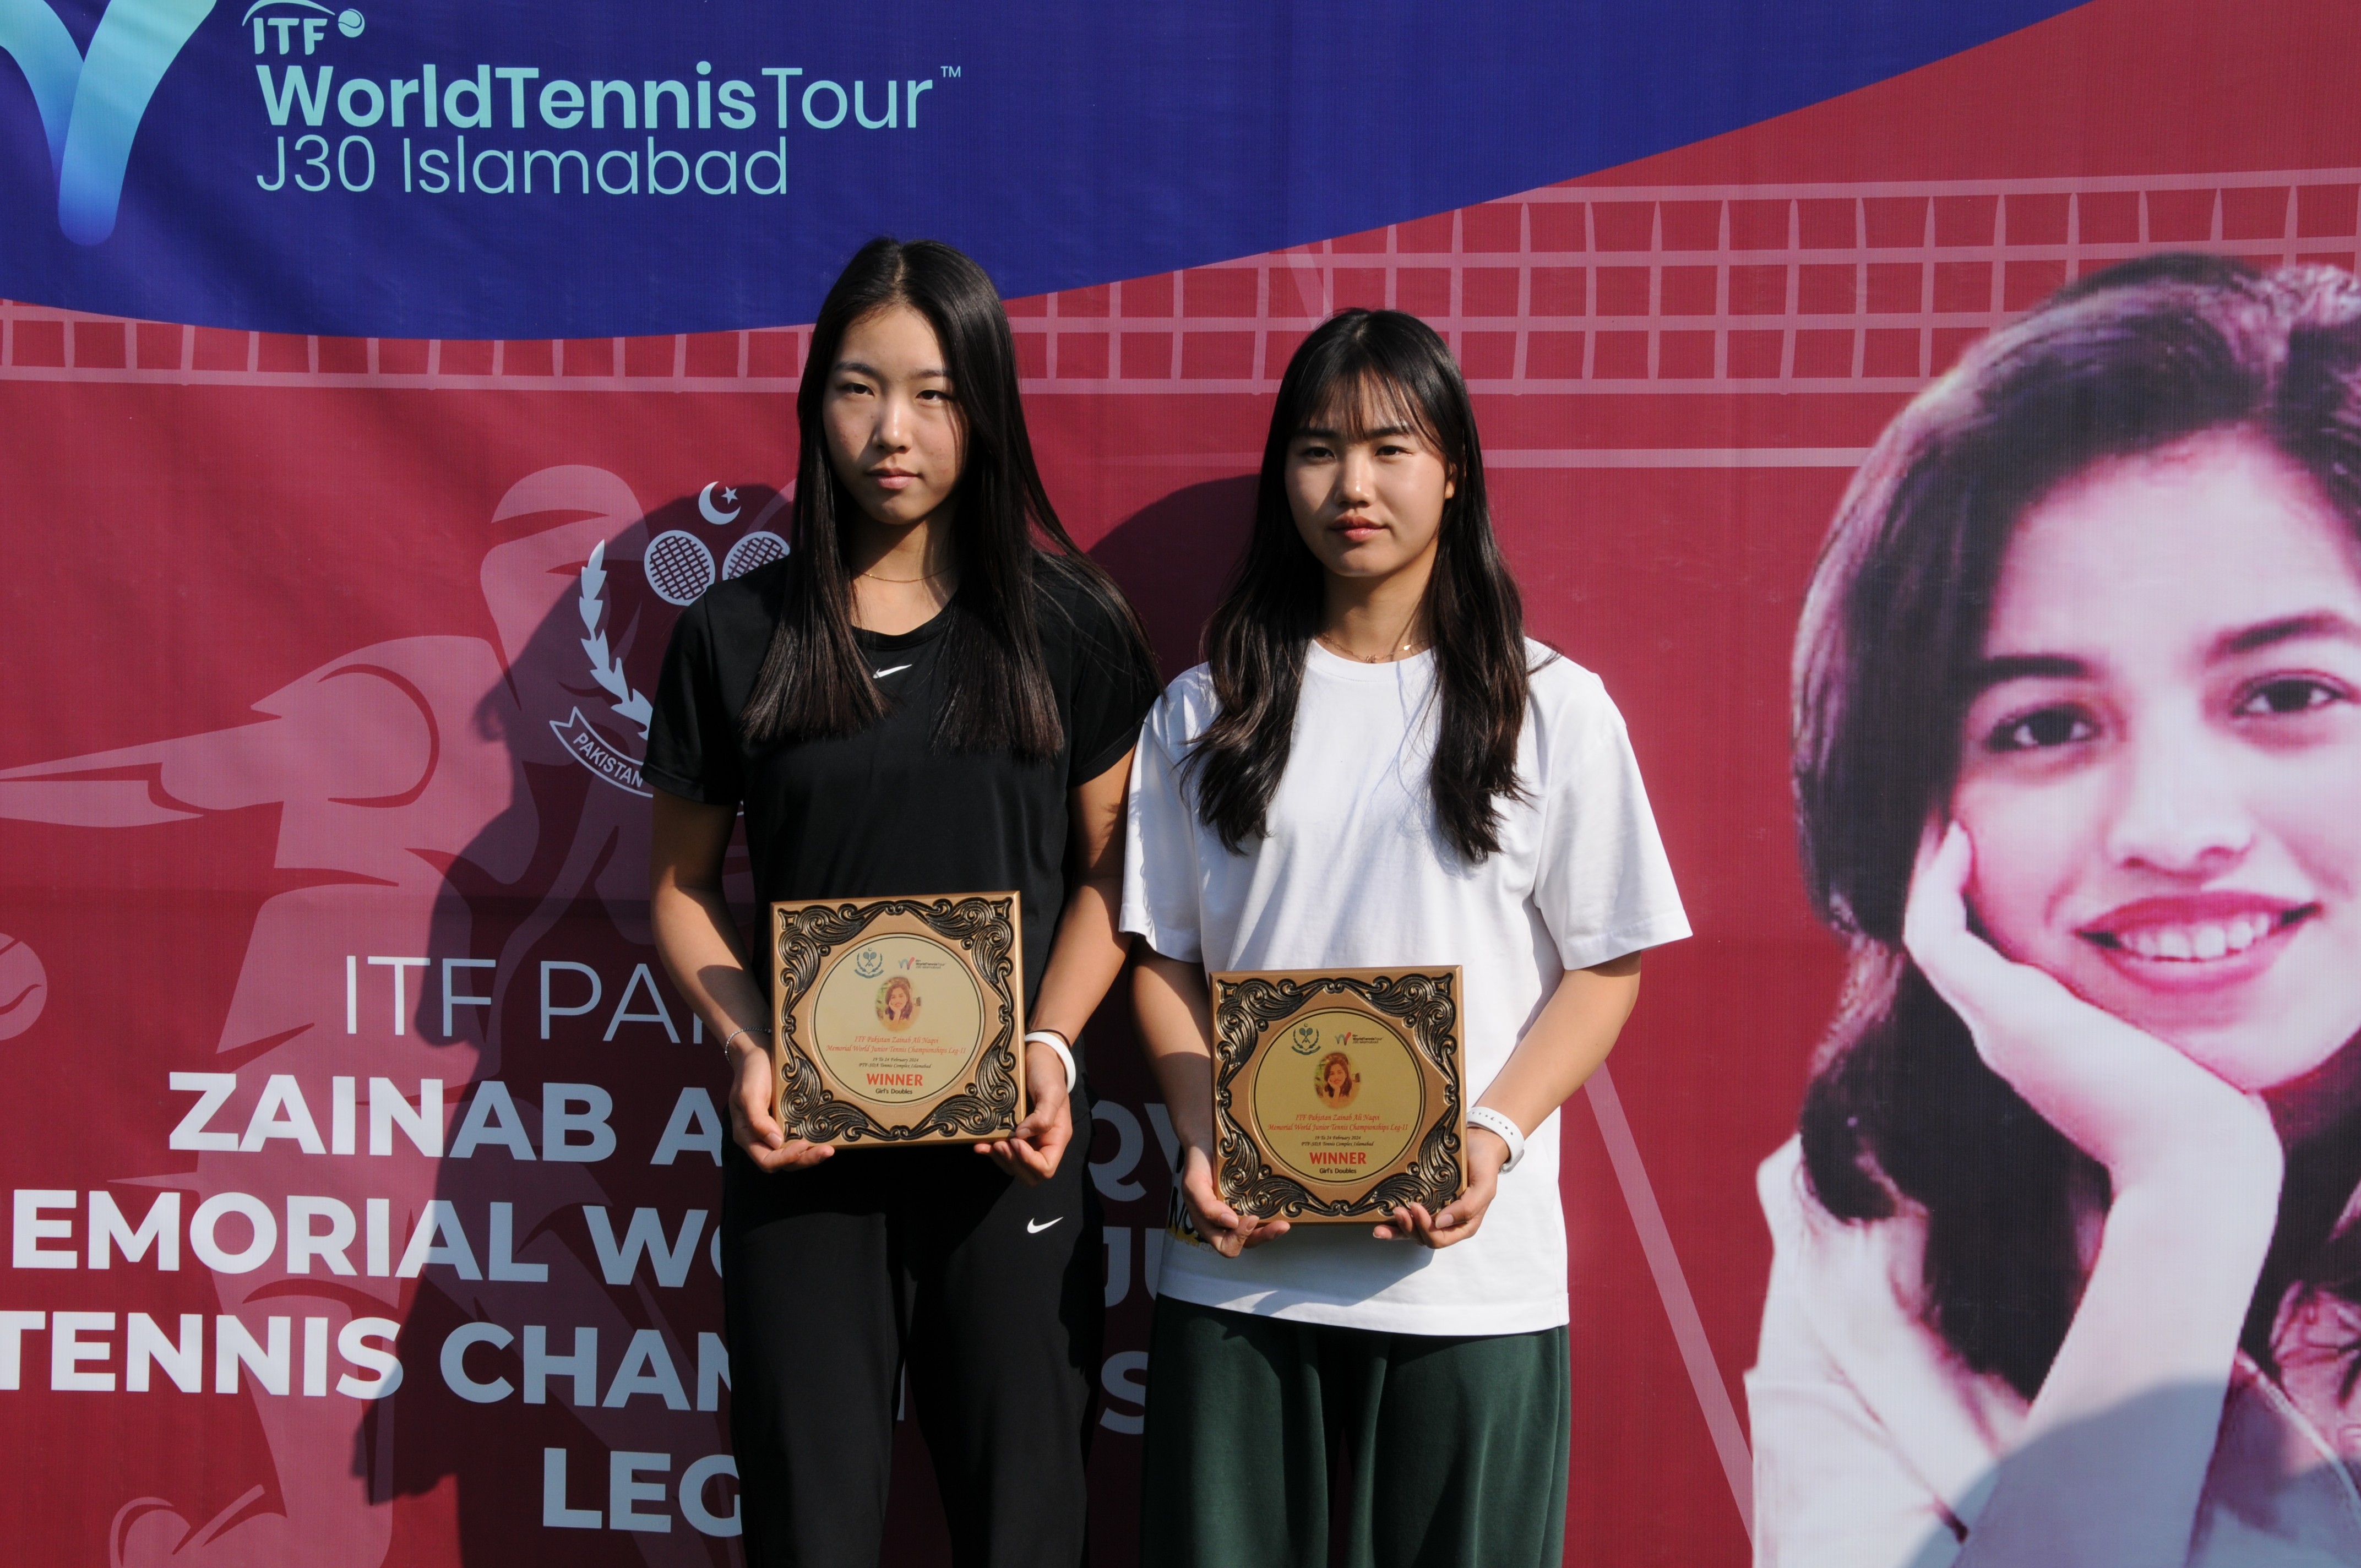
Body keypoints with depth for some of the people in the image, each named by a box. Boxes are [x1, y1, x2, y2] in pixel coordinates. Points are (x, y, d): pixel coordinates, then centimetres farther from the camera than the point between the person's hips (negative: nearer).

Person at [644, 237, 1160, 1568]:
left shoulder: (1066, 624, 2)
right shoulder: (738, 633, 2)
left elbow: (1105, 870, 6)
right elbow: (686, 884, 8)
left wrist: (1051, 1046, -9)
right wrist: (749, 1052, -8)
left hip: (1009, 1149, 0)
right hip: (805, 1154, 0)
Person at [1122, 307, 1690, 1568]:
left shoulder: (1553, 708, 3)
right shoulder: (1208, 711, 9)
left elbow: (1605, 968, 2)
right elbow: (1164, 962, 10)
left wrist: (1495, 1136, -12)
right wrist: (1203, 1144, -6)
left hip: (1469, 1269, -1)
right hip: (1242, 1265, 2)